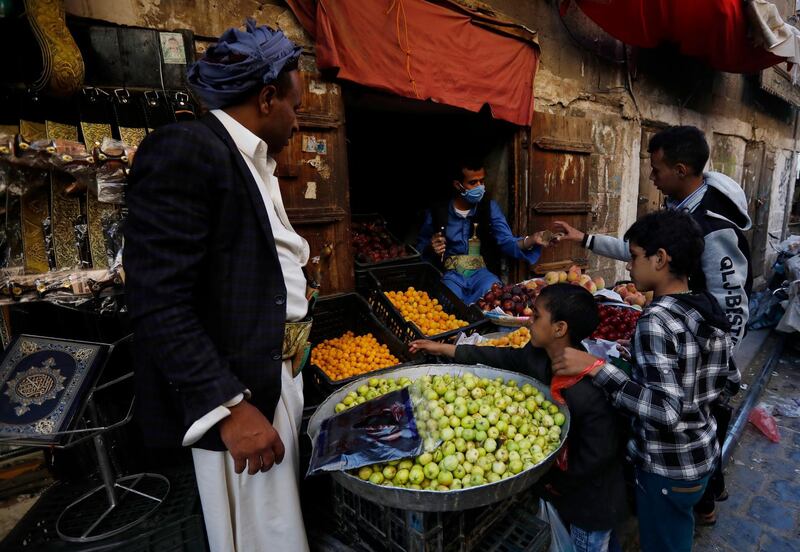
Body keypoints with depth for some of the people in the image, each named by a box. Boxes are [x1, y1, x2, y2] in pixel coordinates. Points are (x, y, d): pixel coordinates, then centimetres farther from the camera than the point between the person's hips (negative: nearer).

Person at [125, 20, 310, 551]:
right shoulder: (184, 149, -14)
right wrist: (229, 407, -21)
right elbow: (158, 303, -20)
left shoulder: (255, 162, 14)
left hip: (280, 376, 9)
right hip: (228, 393, -8)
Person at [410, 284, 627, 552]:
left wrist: (560, 483, -12)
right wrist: (445, 349, 3)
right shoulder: (538, 356, -14)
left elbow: (599, 453, -28)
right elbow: (505, 357, 0)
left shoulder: (590, 390, -36)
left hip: (591, 498, -6)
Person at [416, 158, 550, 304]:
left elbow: (506, 241, -5)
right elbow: (420, 248, 14)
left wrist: (531, 240, -25)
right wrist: (431, 249, -11)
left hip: (482, 272, 3)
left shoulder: (490, 207, 7)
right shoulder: (436, 212, 2)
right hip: (450, 274, -2)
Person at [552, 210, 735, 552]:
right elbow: (719, 381, 10)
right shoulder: (709, 308, -2)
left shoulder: (656, 320, -27)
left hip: (668, 468, -8)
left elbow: (665, 412, -33)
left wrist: (595, 367, -35)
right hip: (703, 453, 8)